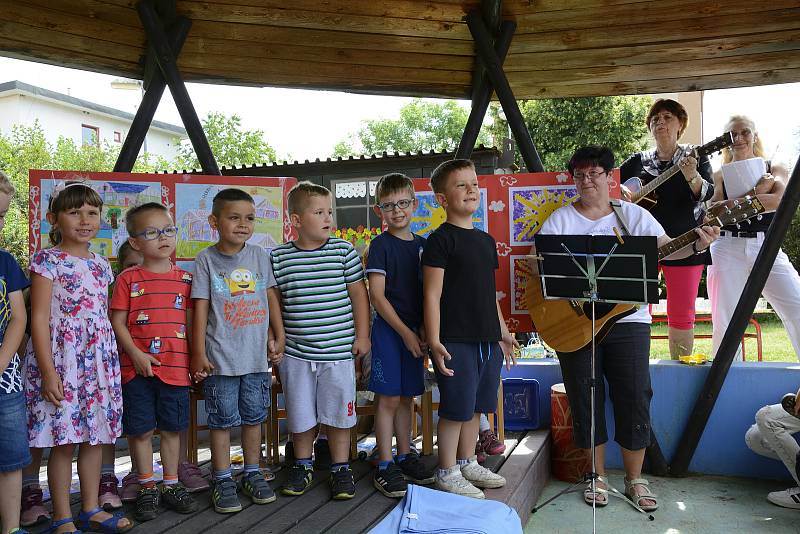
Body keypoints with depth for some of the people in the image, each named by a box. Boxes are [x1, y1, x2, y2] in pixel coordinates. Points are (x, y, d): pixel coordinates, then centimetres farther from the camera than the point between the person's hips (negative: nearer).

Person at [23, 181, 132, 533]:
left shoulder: (101, 265, 12)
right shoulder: (47, 260, -6)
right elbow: (39, 318, -10)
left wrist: (111, 362, 14)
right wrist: (47, 371, -16)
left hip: (99, 359, 6)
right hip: (61, 358, -6)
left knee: (95, 436, 11)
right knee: (63, 441, 1)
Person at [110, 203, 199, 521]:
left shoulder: (185, 279, 6)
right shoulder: (129, 279, -1)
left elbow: (191, 322, 9)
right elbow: (117, 321, -3)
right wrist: (136, 355, -13)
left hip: (176, 367, 2)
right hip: (137, 368, -2)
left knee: (171, 428, 11)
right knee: (140, 430, 7)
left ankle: (171, 486, 26)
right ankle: (147, 489, 23)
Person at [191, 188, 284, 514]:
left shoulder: (259, 256, 4)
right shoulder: (207, 260, -5)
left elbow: (270, 298, 10)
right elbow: (201, 308, -6)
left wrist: (279, 337, 9)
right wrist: (199, 354, -7)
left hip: (257, 355, 3)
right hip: (220, 358, -3)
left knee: (254, 417, 14)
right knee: (222, 420, 7)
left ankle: (252, 474, 29)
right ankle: (222, 481, 20)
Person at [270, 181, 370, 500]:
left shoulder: (343, 251, -2)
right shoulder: (279, 257, 0)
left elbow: (358, 294, 2)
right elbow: (273, 300, 8)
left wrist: (361, 335, 0)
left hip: (338, 351, -1)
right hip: (295, 353, 1)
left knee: (338, 412, 9)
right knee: (300, 414, 12)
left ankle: (340, 468, 26)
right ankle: (302, 465, 34)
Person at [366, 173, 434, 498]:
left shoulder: (422, 245, 9)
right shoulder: (381, 245, -8)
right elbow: (377, 296, -13)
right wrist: (405, 333, -15)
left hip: (414, 331, 5)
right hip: (389, 329, -5)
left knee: (406, 397, 14)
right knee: (389, 398, -1)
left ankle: (404, 457, 27)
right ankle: (385, 466, 9)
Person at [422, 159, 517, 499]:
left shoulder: (486, 240, 14)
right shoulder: (440, 240, -9)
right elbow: (432, 295, -13)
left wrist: (503, 332, 21)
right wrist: (434, 341, -18)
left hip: (488, 340, 8)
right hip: (456, 341, -7)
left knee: (476, 406, 16)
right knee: (456, 409, 1)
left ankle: (467, 463, 32)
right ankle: (447, 473, 16)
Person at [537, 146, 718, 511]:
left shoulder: (633, 214, 6)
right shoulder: (560, 219, 5)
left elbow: (665, 248, -5)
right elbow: (537, 263, -3)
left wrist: (696, 245, -25)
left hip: (627, 318, 0)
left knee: (634, 399, 1)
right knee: (586, 401, 6)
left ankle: (635, 479, 20)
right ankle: (598, 477, 23)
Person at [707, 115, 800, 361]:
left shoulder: (775, 170, 13)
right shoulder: (719, 176, 13)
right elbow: (715, 209, -5)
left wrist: (731, 203, -17)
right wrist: (756, 191, -15)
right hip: (727, 250, -1)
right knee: (725, 323, -4)